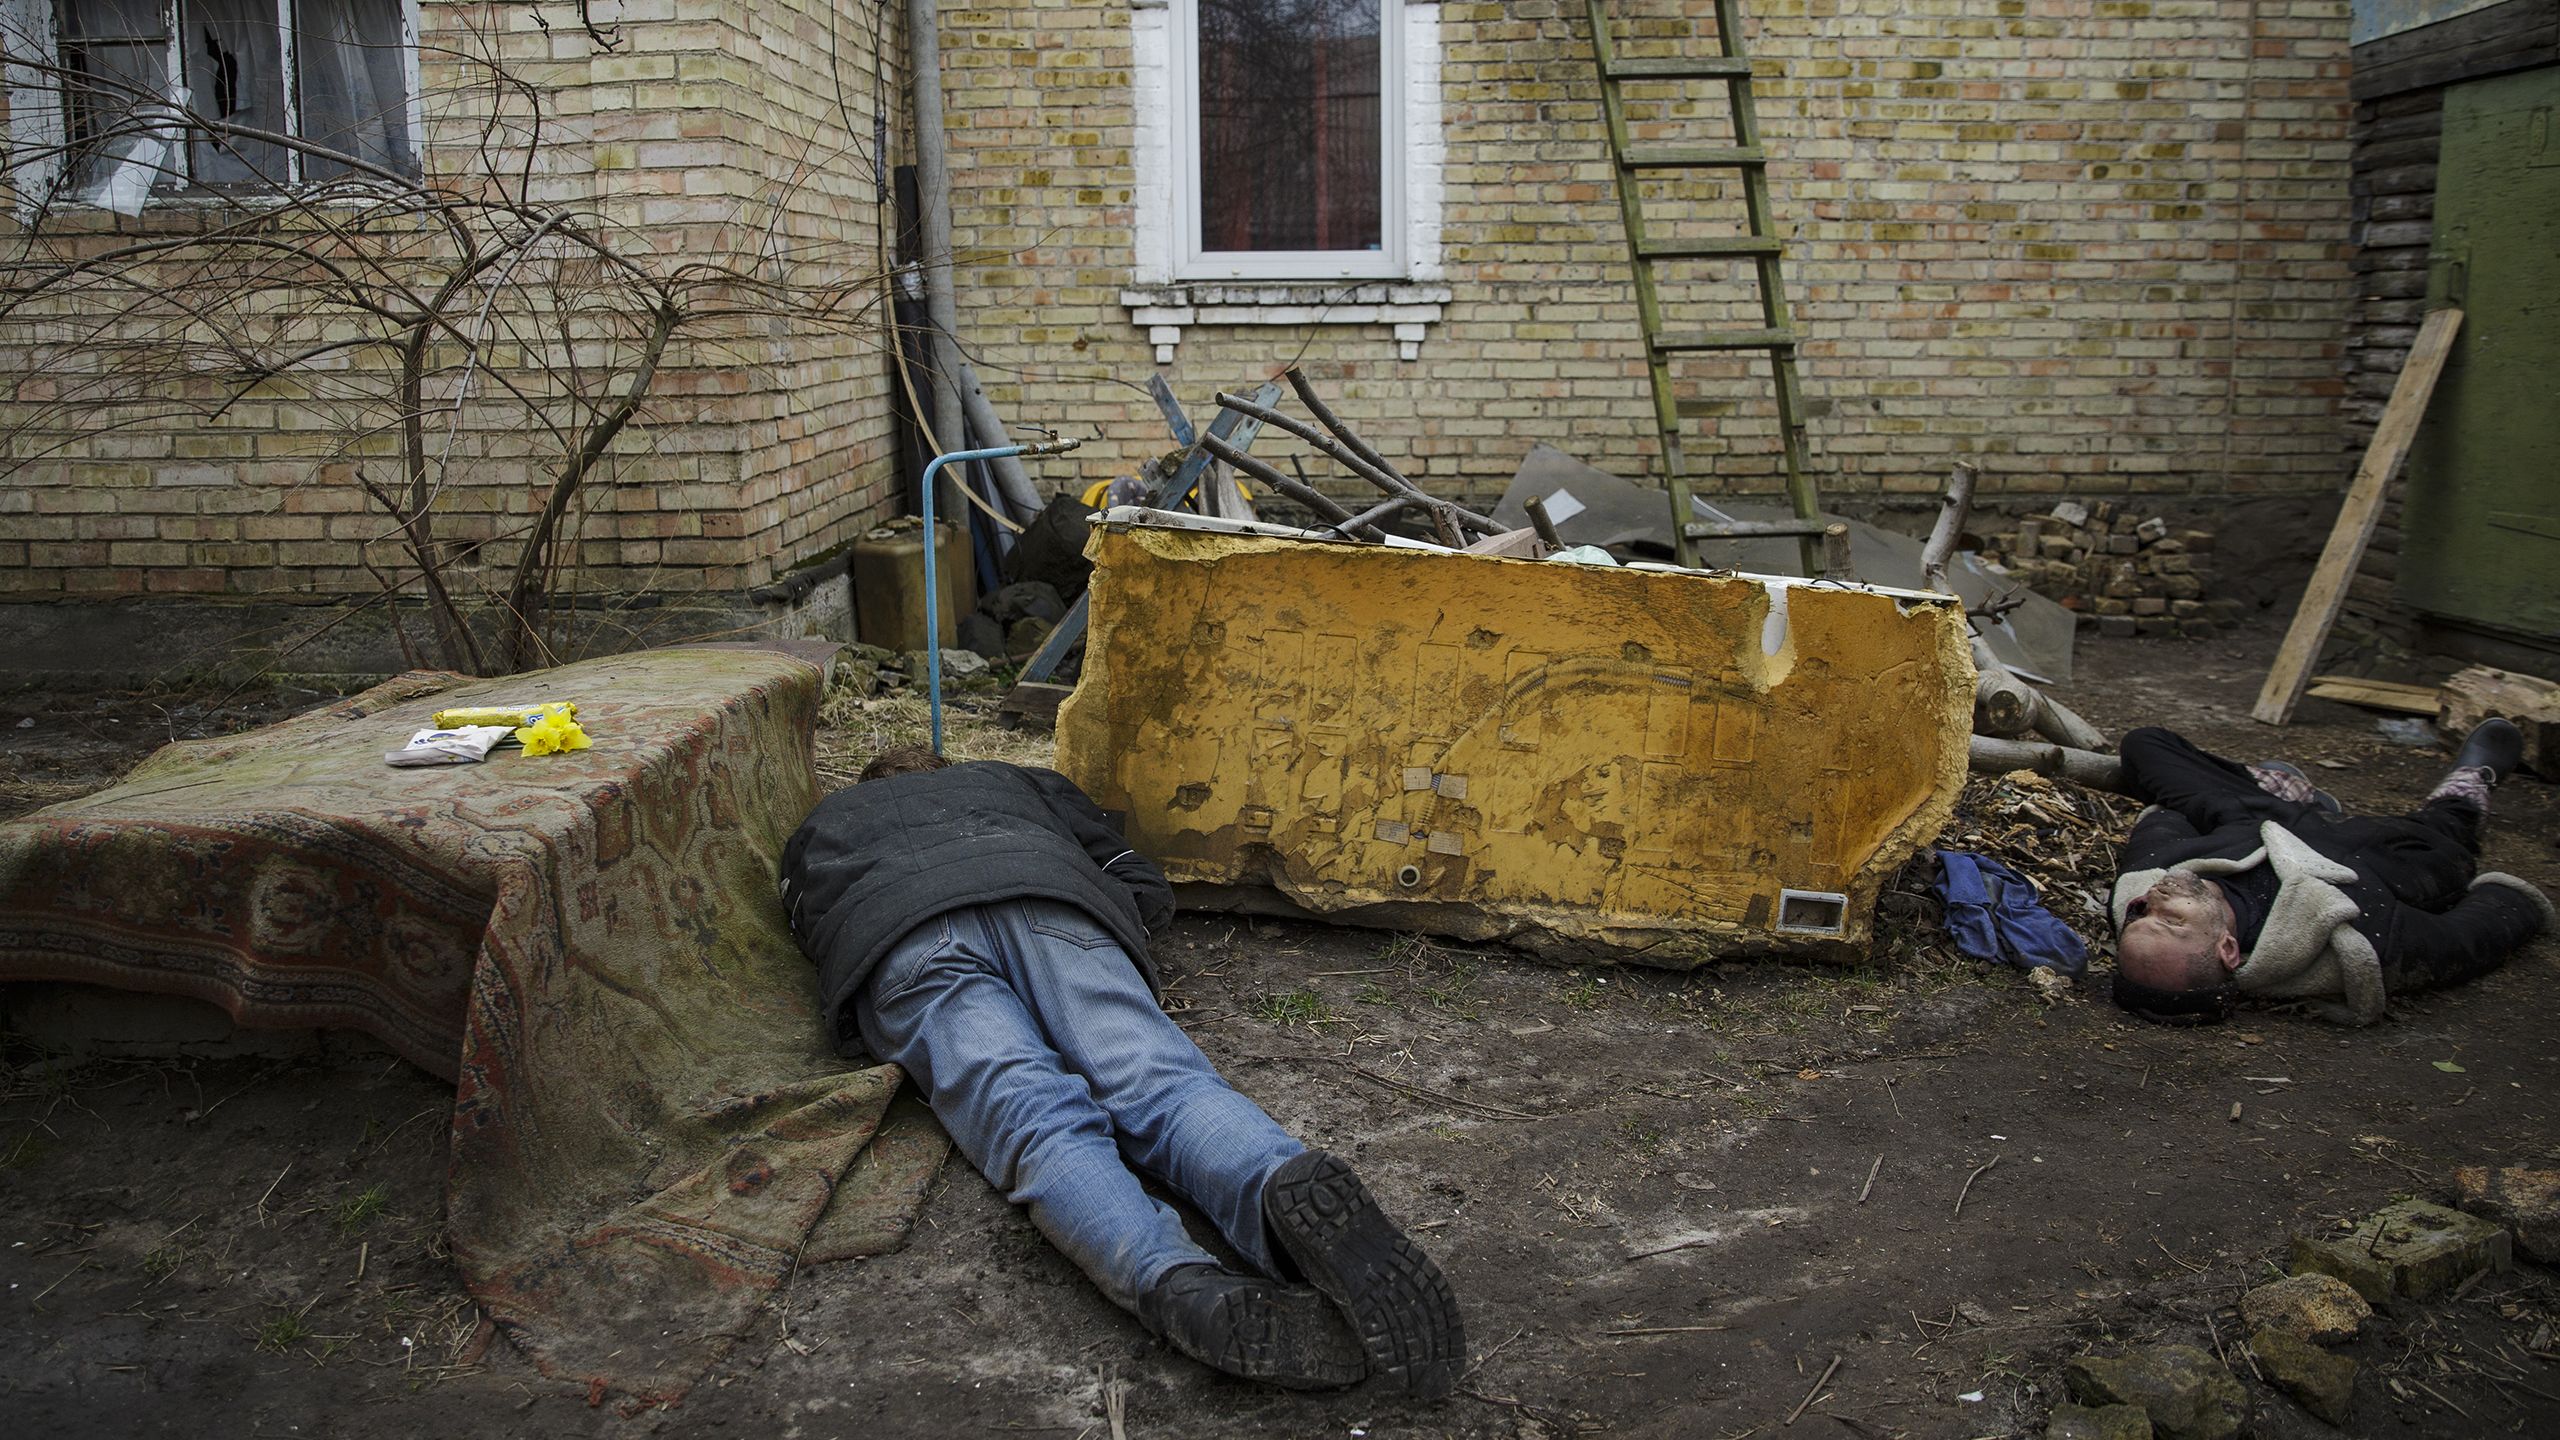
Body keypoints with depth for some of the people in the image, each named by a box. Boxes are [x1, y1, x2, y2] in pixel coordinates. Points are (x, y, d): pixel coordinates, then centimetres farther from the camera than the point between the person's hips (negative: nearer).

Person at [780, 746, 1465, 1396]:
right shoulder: (1014, 780, 43)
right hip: (1053, 908, 2)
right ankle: (1292, 1186, -53)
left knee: (1034, 1118, -25)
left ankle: (1181, 1285, -54)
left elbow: (815, 932, 30)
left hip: (903, 946, -1)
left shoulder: (822, 824, 43)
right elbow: (1149, 889, 38)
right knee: (1160, 1083, -19)